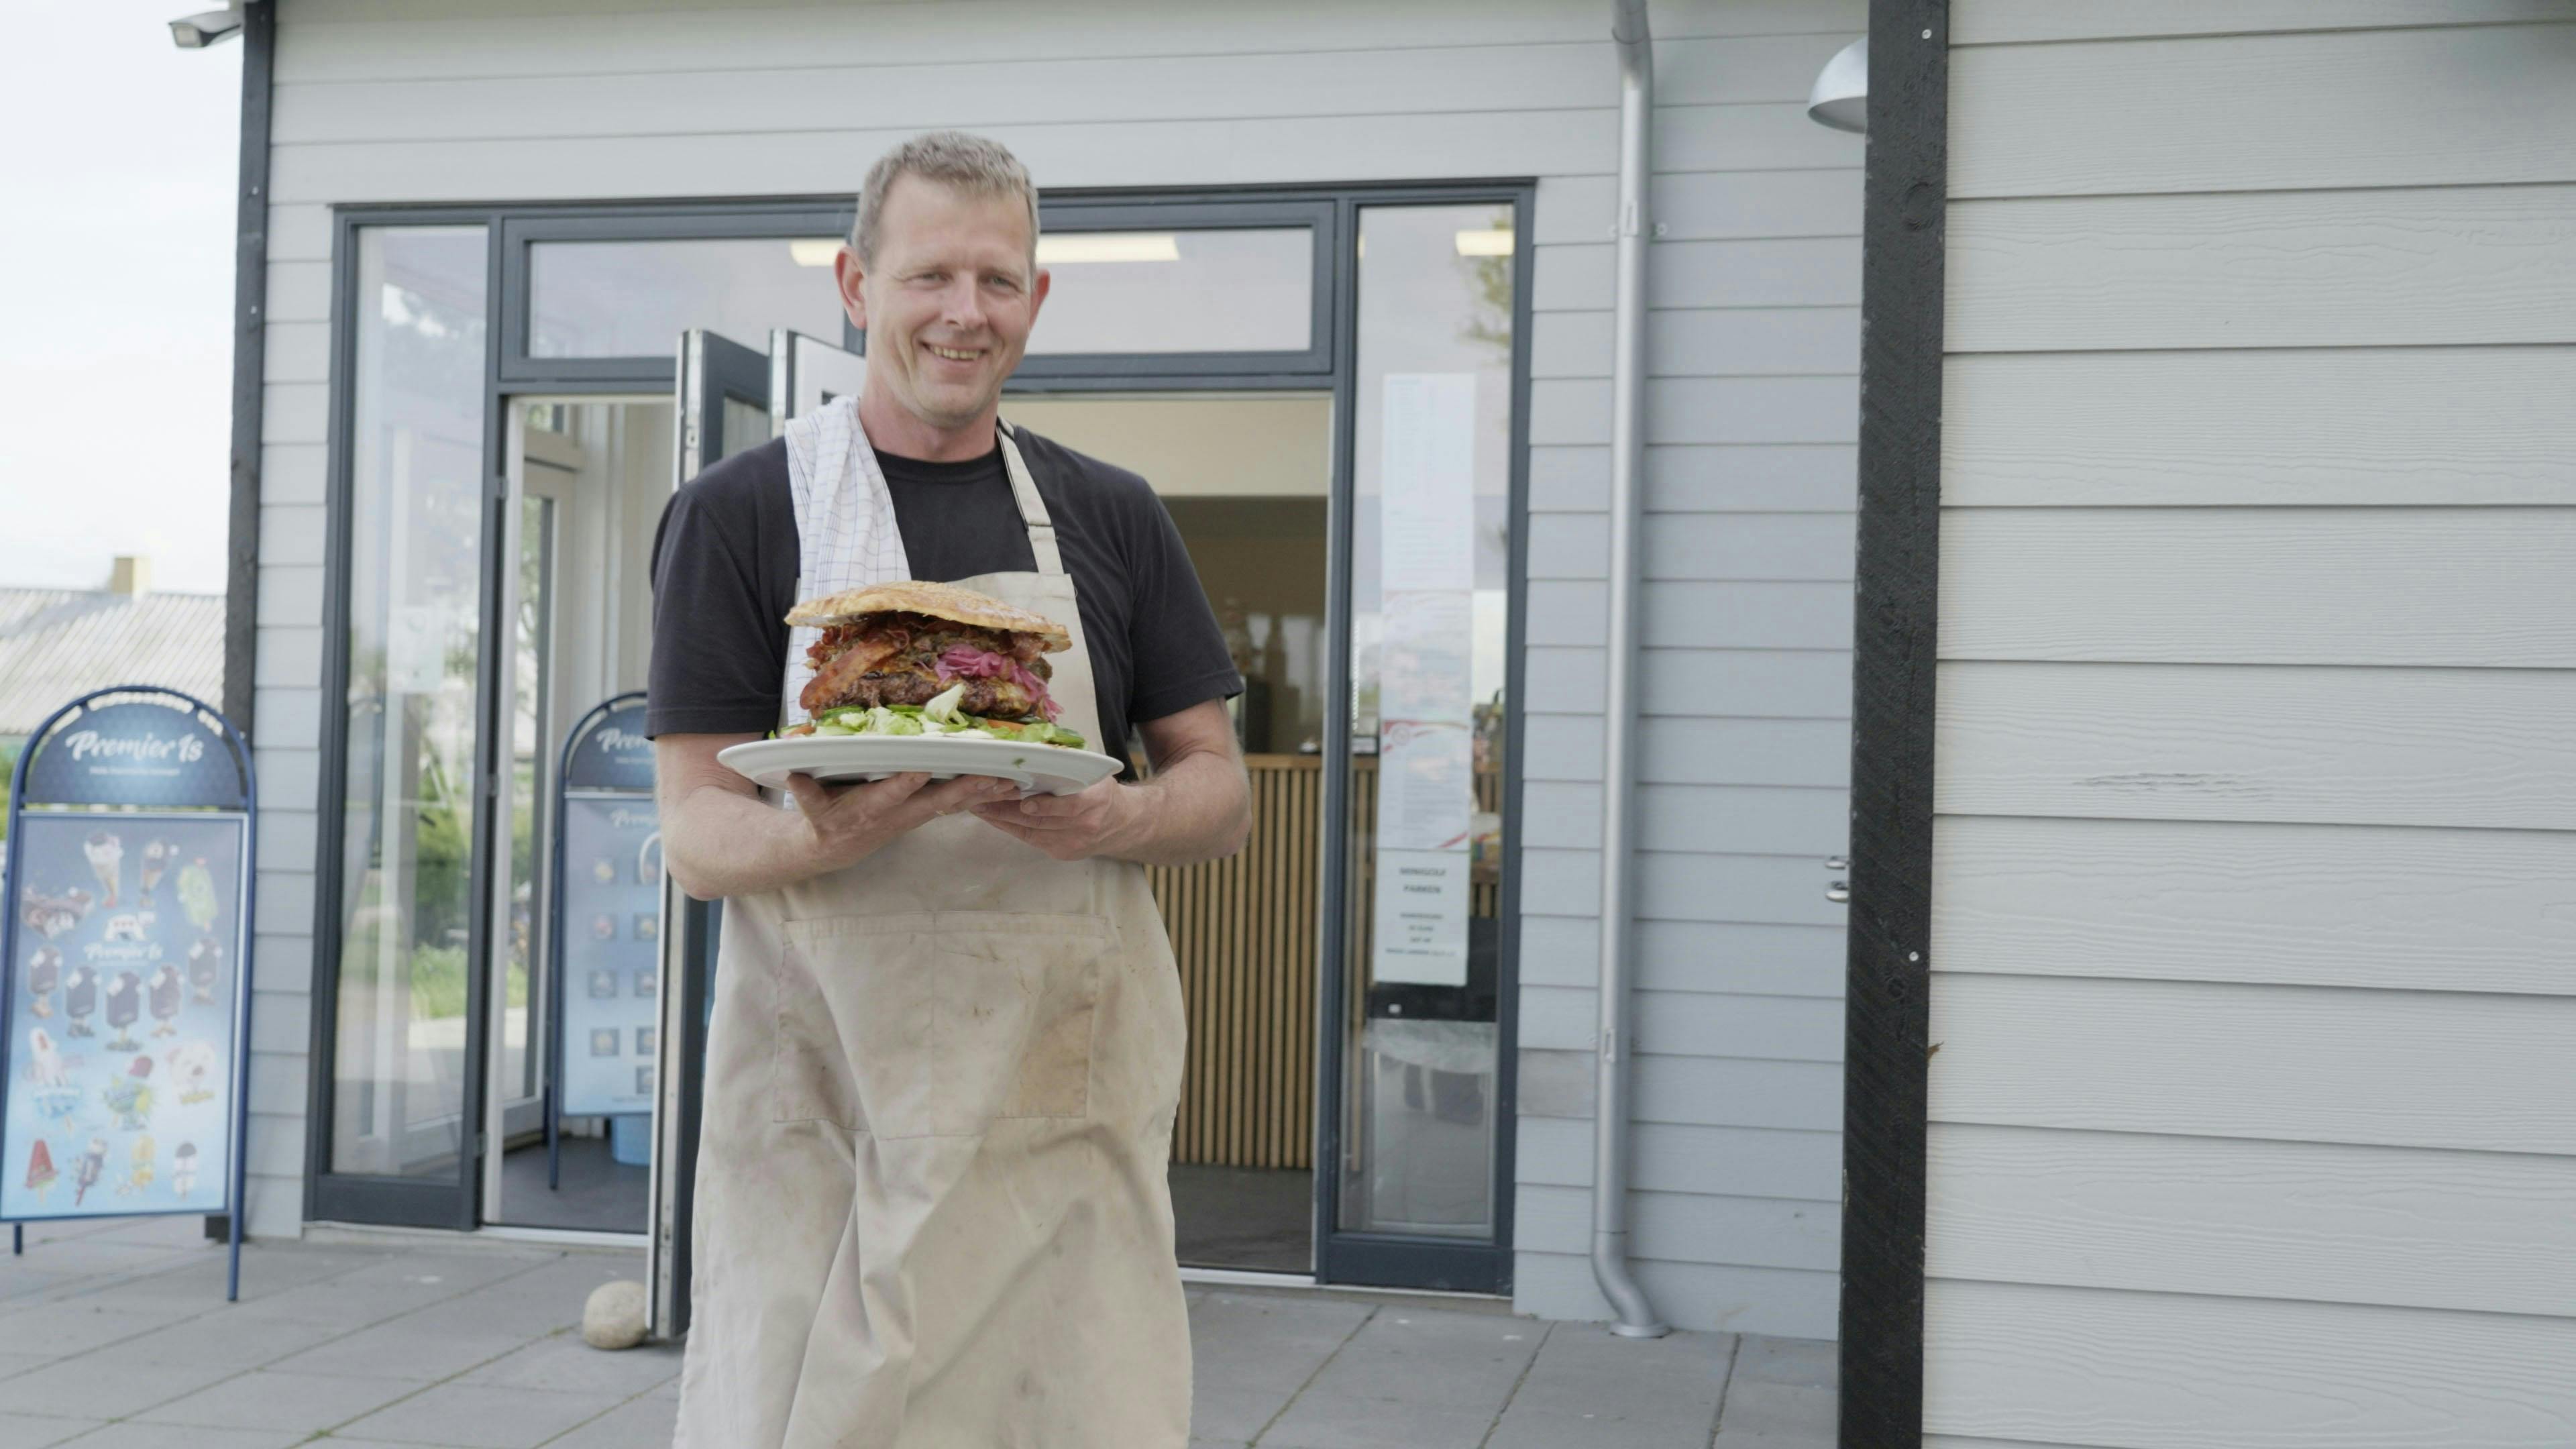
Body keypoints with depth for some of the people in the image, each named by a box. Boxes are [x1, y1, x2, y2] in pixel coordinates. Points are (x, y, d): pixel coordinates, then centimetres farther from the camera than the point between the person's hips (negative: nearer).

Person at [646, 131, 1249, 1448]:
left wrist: (1109, 820, -12)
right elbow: (695, 835, -1)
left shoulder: (1113, 517, 12)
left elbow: (1222, 796, 11)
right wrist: (820, 838, -24)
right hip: (828, 1092, -2)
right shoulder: (739, 513, 3)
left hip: (1071, 1092, 2)